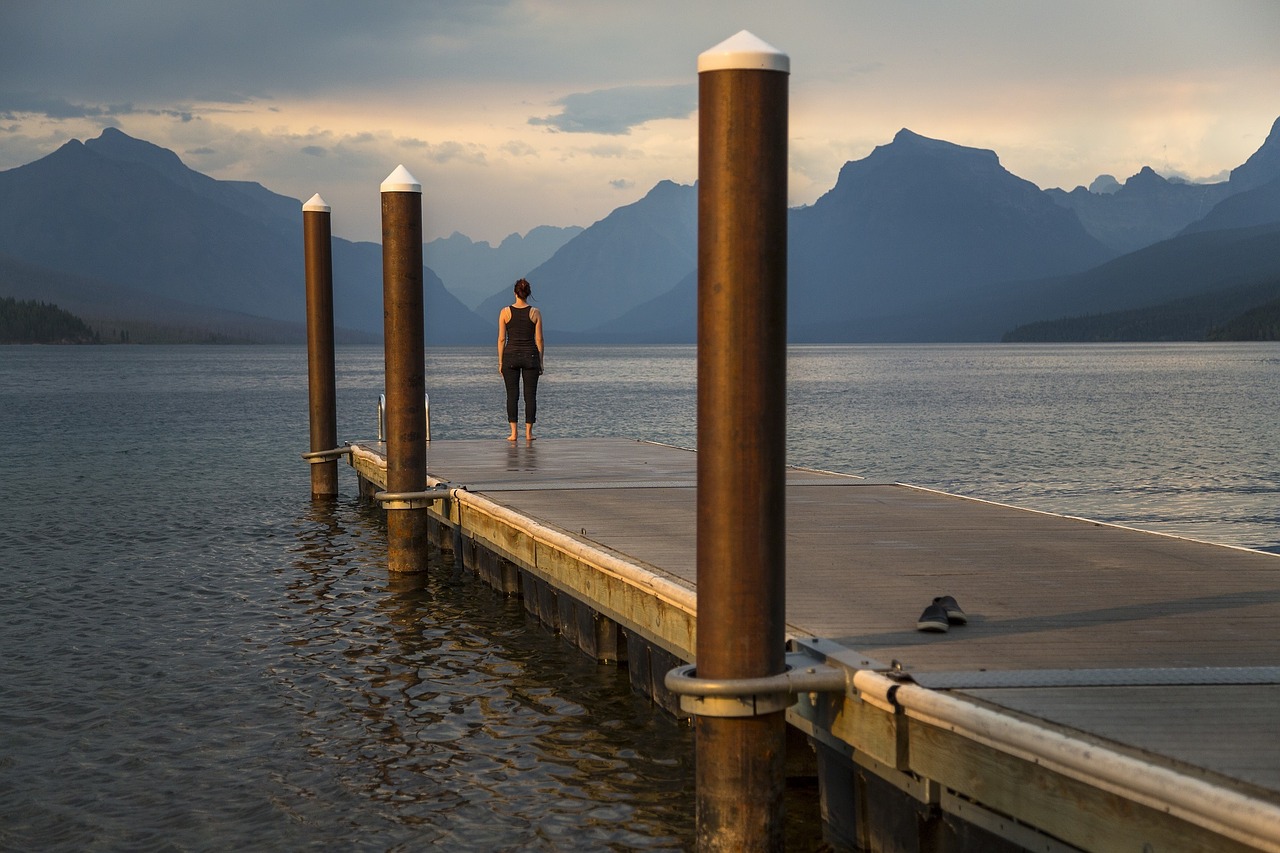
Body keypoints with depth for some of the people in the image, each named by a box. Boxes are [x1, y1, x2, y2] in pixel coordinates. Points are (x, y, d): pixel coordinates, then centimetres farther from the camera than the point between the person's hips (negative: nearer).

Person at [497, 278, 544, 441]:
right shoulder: (535, 313, -2)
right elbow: (539, 339, -1)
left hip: (510, 356, 0)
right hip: (530, 355, 0)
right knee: (530, 395, 4)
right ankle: (528, 432, 3)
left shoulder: (505, 312, -2)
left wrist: (500, 362, 5)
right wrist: (540, 362, 7)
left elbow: (501, 339, -1)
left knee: (512, 395, 3)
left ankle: (513, 433, 1)